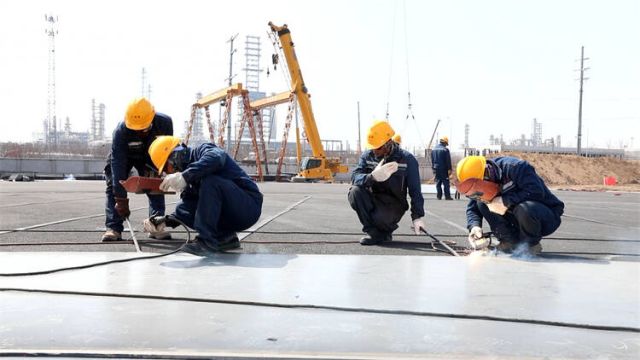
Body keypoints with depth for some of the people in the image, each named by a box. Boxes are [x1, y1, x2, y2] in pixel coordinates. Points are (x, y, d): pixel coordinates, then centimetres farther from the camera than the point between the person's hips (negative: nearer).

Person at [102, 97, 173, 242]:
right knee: (114, 188, -13)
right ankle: (113, 228, -12)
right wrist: (121, 199, -40)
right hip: (124, 156, -1)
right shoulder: (121, 131, -39)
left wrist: (152, 170, -18)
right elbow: (118, 164, -39)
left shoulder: (164, 122, -34)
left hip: (151, 156, 2)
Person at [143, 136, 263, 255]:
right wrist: (166, 221, -8)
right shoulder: (191, 178, 15)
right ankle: (226, 237, 4)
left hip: (249, 206, -9)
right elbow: (189, 210, 7)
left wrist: (184, 176, -39)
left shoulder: (202, 150, -7)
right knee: (181, 208, 1)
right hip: (230, 217, 9)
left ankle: (206, 241, -24)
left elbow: (216, 157, -33)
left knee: (209, 181, -29)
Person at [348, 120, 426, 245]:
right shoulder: (367, 156, -1)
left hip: (394, 205, -3)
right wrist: (372, 177, -37)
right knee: (355, 191, -27)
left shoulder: (407, 159, -8)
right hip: (373, 201, 4)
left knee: (380, 218, -36)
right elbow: (355, 177, -15)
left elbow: (415, 191, -8)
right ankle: (373, 231, -11)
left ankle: (385, 231, 4)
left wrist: (417, 217, -17)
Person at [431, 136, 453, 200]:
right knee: (446, 183, 0)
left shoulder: (433, 149, 9)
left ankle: (439, 196, 7)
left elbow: (432, 160, 14)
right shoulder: (445, 150, -11)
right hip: (443, 169, -5)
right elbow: (448, 161, -12)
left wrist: (433, 168, 18)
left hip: (436, 169, 5)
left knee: (438, 183, 9)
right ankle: (447, 196, -1)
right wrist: (449, 169, -10)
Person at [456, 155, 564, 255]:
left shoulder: (515, 167, -26)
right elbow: (472, 208, -1)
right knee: (482, 205, -13)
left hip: (548, 218, -6)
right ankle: (512, 242, -5)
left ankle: (532, 244, -10)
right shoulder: (479, 183, -6)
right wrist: (474, 226, -20)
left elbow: (536, 192, -33)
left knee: (523, 209, -39)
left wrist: (506, 201, -32)